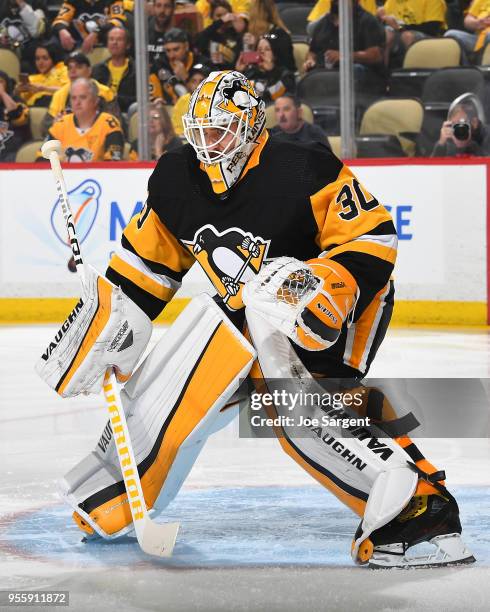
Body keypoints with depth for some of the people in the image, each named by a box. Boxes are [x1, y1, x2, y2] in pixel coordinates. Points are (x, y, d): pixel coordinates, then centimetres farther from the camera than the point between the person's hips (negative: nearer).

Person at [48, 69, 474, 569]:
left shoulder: (302, 171, -25)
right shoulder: (177, 182, -5)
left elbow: (372, 238, -22)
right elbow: (146, 262, 8)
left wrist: (324, 284, -35)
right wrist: (101, 332, 6)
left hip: (341, 300, -7)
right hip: (246, 302, 7)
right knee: (170, 393, 1)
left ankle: (419, 506, -33)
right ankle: (108, 503, 25)